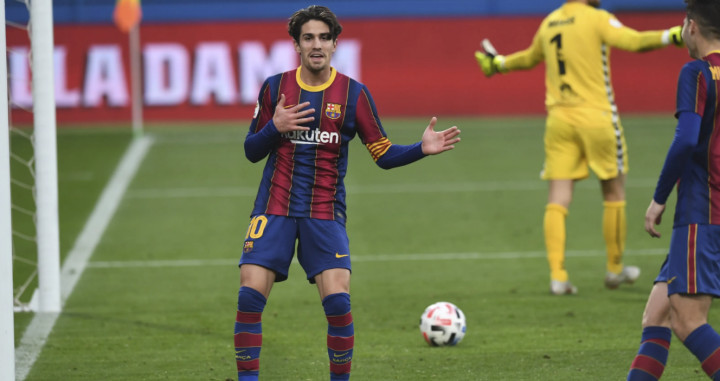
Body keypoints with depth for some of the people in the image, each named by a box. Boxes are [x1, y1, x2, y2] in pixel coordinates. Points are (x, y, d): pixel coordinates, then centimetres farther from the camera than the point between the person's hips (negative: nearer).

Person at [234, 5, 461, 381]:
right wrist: (275, 127, -10)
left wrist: (421, 149, -13)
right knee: (250, 296, -11)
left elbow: (383, 154, 4)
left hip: (325, 214, -1)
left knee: (338, 301, -13)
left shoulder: (353, 93, 1)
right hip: (274, 209, 1)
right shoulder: (275, 88, 4)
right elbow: (252, 150, 9)